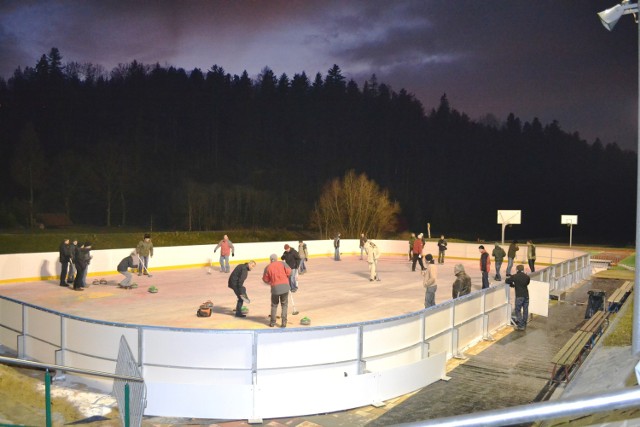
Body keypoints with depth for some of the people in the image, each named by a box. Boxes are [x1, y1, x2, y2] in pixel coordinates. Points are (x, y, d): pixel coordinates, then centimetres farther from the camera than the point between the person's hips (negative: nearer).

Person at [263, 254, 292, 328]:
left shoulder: (267, 267, 7)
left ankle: (272, 322, 18)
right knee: (284, 305, 11)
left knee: (274, 305, 17)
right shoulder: (282, 264, 7)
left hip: (275, 288, 0)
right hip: (285, 286, 0)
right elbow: (289, 271, -4)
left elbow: (265, 279, 7)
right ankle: (284, 322, 3)